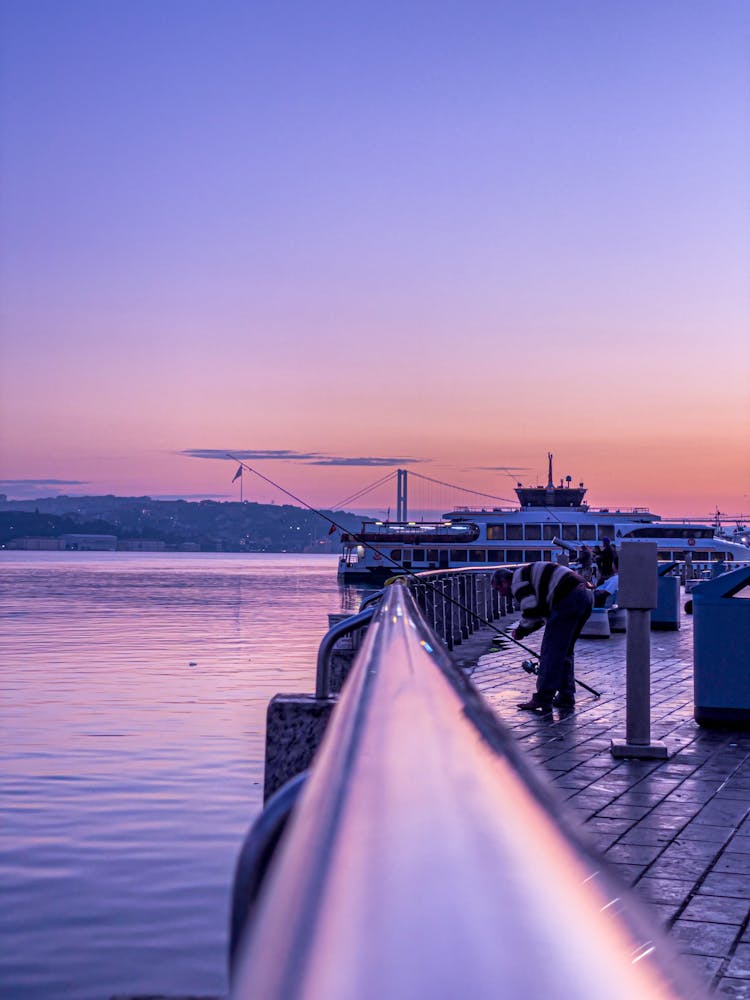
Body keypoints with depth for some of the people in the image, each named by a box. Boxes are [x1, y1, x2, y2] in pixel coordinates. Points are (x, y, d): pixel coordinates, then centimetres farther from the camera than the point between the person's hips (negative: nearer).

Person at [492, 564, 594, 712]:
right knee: (565, 650, 18)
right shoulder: (530, 574, 32)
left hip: (569, 598, -10)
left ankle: (543, 699, -8)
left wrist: (521, 630, 7)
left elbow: (531, 610, -8)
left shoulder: (517, 579, 3)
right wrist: (523, 630, 25)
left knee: (551, 650, -6)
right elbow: (542, 613, 32)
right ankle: (566, 696, 17)